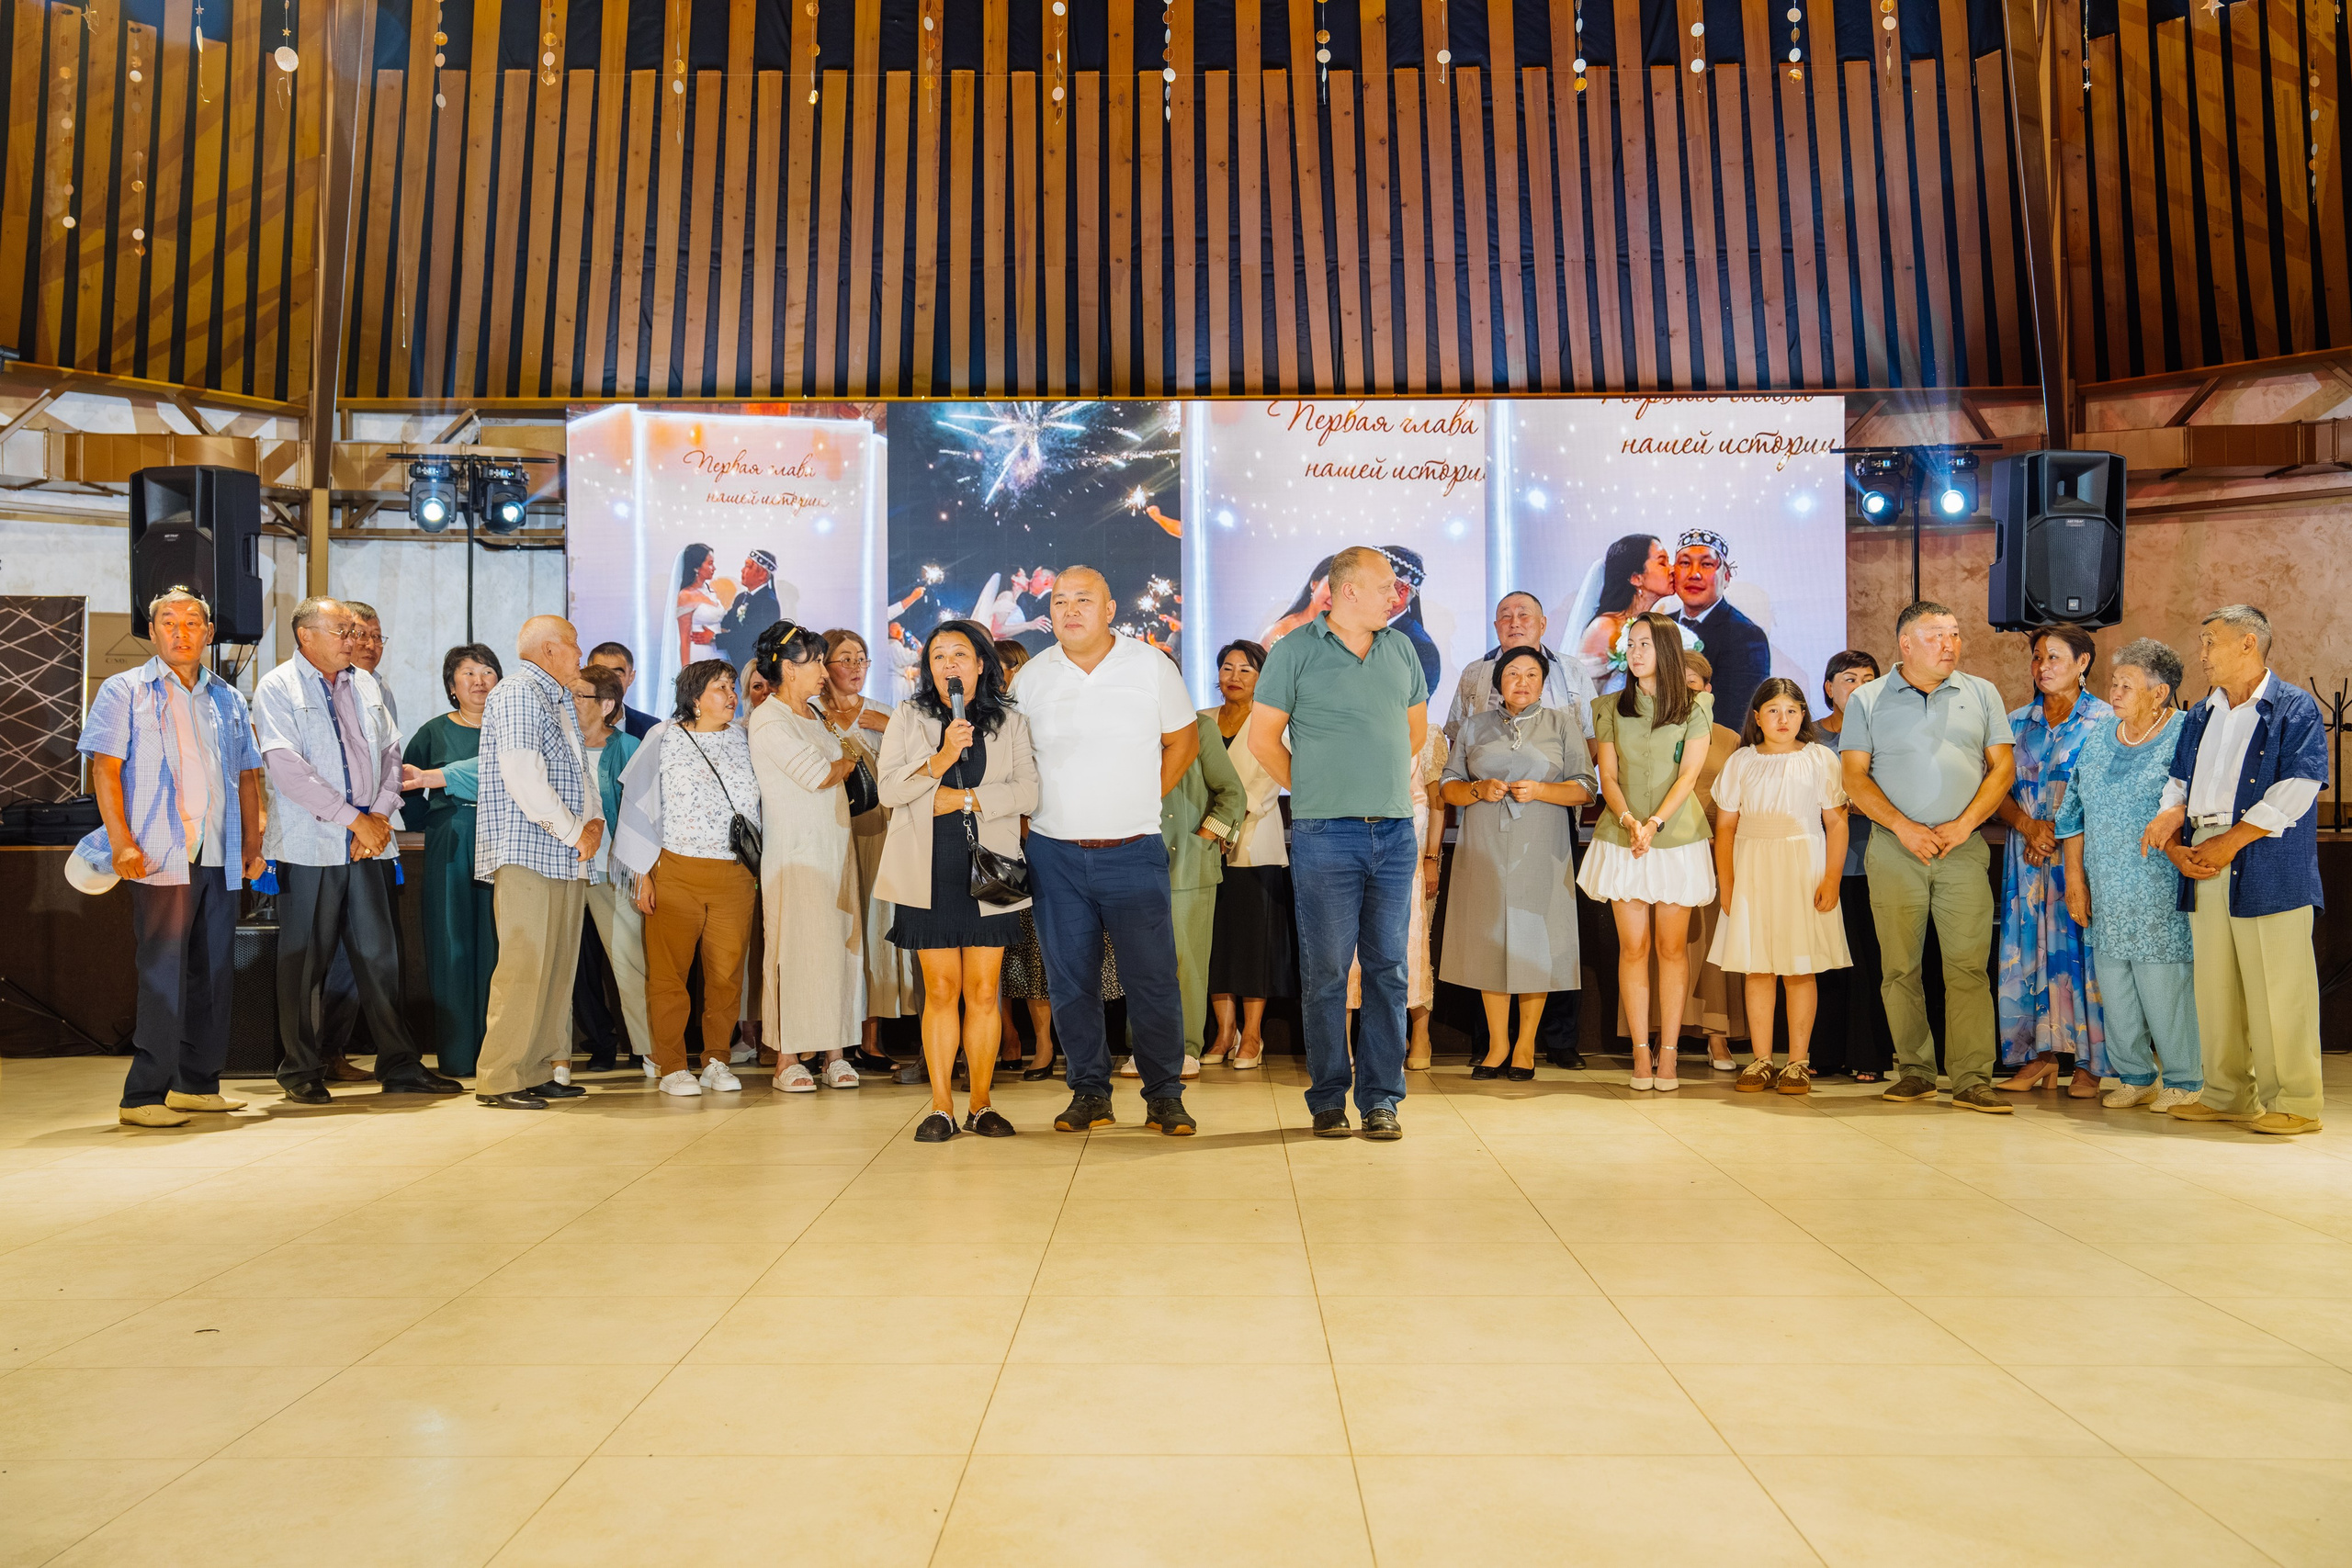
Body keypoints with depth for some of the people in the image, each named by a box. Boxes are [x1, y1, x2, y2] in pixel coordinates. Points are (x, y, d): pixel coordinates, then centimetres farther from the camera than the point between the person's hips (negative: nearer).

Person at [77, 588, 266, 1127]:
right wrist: (122, 842, -14)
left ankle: (197, 1084, 19)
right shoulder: (125, 691, 3)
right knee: (163, 976, -7)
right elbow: (104, 768, -4)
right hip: (160, 858, -5)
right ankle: (143, 1096, -1)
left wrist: (253, 844, 11)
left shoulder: (228, 700, 17)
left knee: (214, 971, 8)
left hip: (219, 859, 5)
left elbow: (247, 776, 19)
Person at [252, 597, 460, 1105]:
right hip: (309, 844, -5)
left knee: (379, 952, 6)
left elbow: (390, 753, 15)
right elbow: (287, 766, -11)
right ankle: (302, 1070, 14)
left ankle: (398, 1065, 10)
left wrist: (380, 816, -1)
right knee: (305, 959, 2)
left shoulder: (364, 684, 16)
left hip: (369, 840, 5)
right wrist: (354, 818, -13)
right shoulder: (277, 688, -2)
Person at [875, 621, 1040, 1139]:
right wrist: (940, 760, -16)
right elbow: (889, 789, -3)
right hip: (929, 872, 0)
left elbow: (1027, 793, -2)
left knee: (983, 993, 3)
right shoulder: (908, 717, 8)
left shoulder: (1010, 722, 8)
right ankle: (941, 1106, 9)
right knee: (941, 991, 1)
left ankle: (981, 1104, 13)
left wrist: (965, 798, -10)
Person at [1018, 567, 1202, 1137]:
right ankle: (1088, 1091, 19)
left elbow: (1183, 740, 10)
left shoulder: (1151, 667, 0)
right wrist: (1034, 816, 7)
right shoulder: (1032, 676, 5)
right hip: (1054, 853, 2)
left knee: (1153, 977, -1)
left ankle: (1164, 1095, 12)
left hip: (1134, 853, -2)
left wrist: (1142, 802, 5)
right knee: (1070, 979, 6)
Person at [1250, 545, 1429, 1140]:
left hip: (1395, 832, 4)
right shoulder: (1295, 651, -1)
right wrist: (1311, 790, 4)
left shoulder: (1402, 650, 13)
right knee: (1324, 970, 0)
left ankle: (1381, 1097, 13)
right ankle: (1329, 1098, 11)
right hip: (1326, 836, -4)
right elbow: (1263, 736, 1)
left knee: (1388, 968, 5)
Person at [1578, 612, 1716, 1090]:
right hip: (1622, 838, 1)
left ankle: (1668, 1053, 6)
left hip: (1677, 838, -1)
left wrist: (1654, 823, -17)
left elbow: (1689, 774, -4)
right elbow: (1608, 776, 5)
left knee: (1672, 947, 0)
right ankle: (1641, 1052, 3)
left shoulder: (1695, 707, 4)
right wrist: (1628, 819, -14)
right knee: (1633, 946, -1)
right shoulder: (1613, 708, 10)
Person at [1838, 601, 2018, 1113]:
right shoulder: (1867, 700, 7)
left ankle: (1973, 1080, -4)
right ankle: (1915, 1072, 11)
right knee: (1899, 968, 2)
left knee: (1968, 965, -6)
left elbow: (2003, 766, 8)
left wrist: (1964, 824, -6)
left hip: (1963, 848, 1)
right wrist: (1904, 827, -10)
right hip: (1894, 849, 0)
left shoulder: (1981, 694, 12)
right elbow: (1854, 777, 2)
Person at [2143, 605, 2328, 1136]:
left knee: (2276, 988, -5)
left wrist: (2229, 842, -14)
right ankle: (2228, 1095, 16)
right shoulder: (2200, 716, 20)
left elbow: (2296, 789, -10)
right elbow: (2179, 783, 16)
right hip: (2203, 871, 6)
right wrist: (2172, 842, -2)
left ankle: (2293, 1102, 4)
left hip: (2268, 869, -6)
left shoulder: (2295, 709, 0)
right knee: (2214, 985, 8)